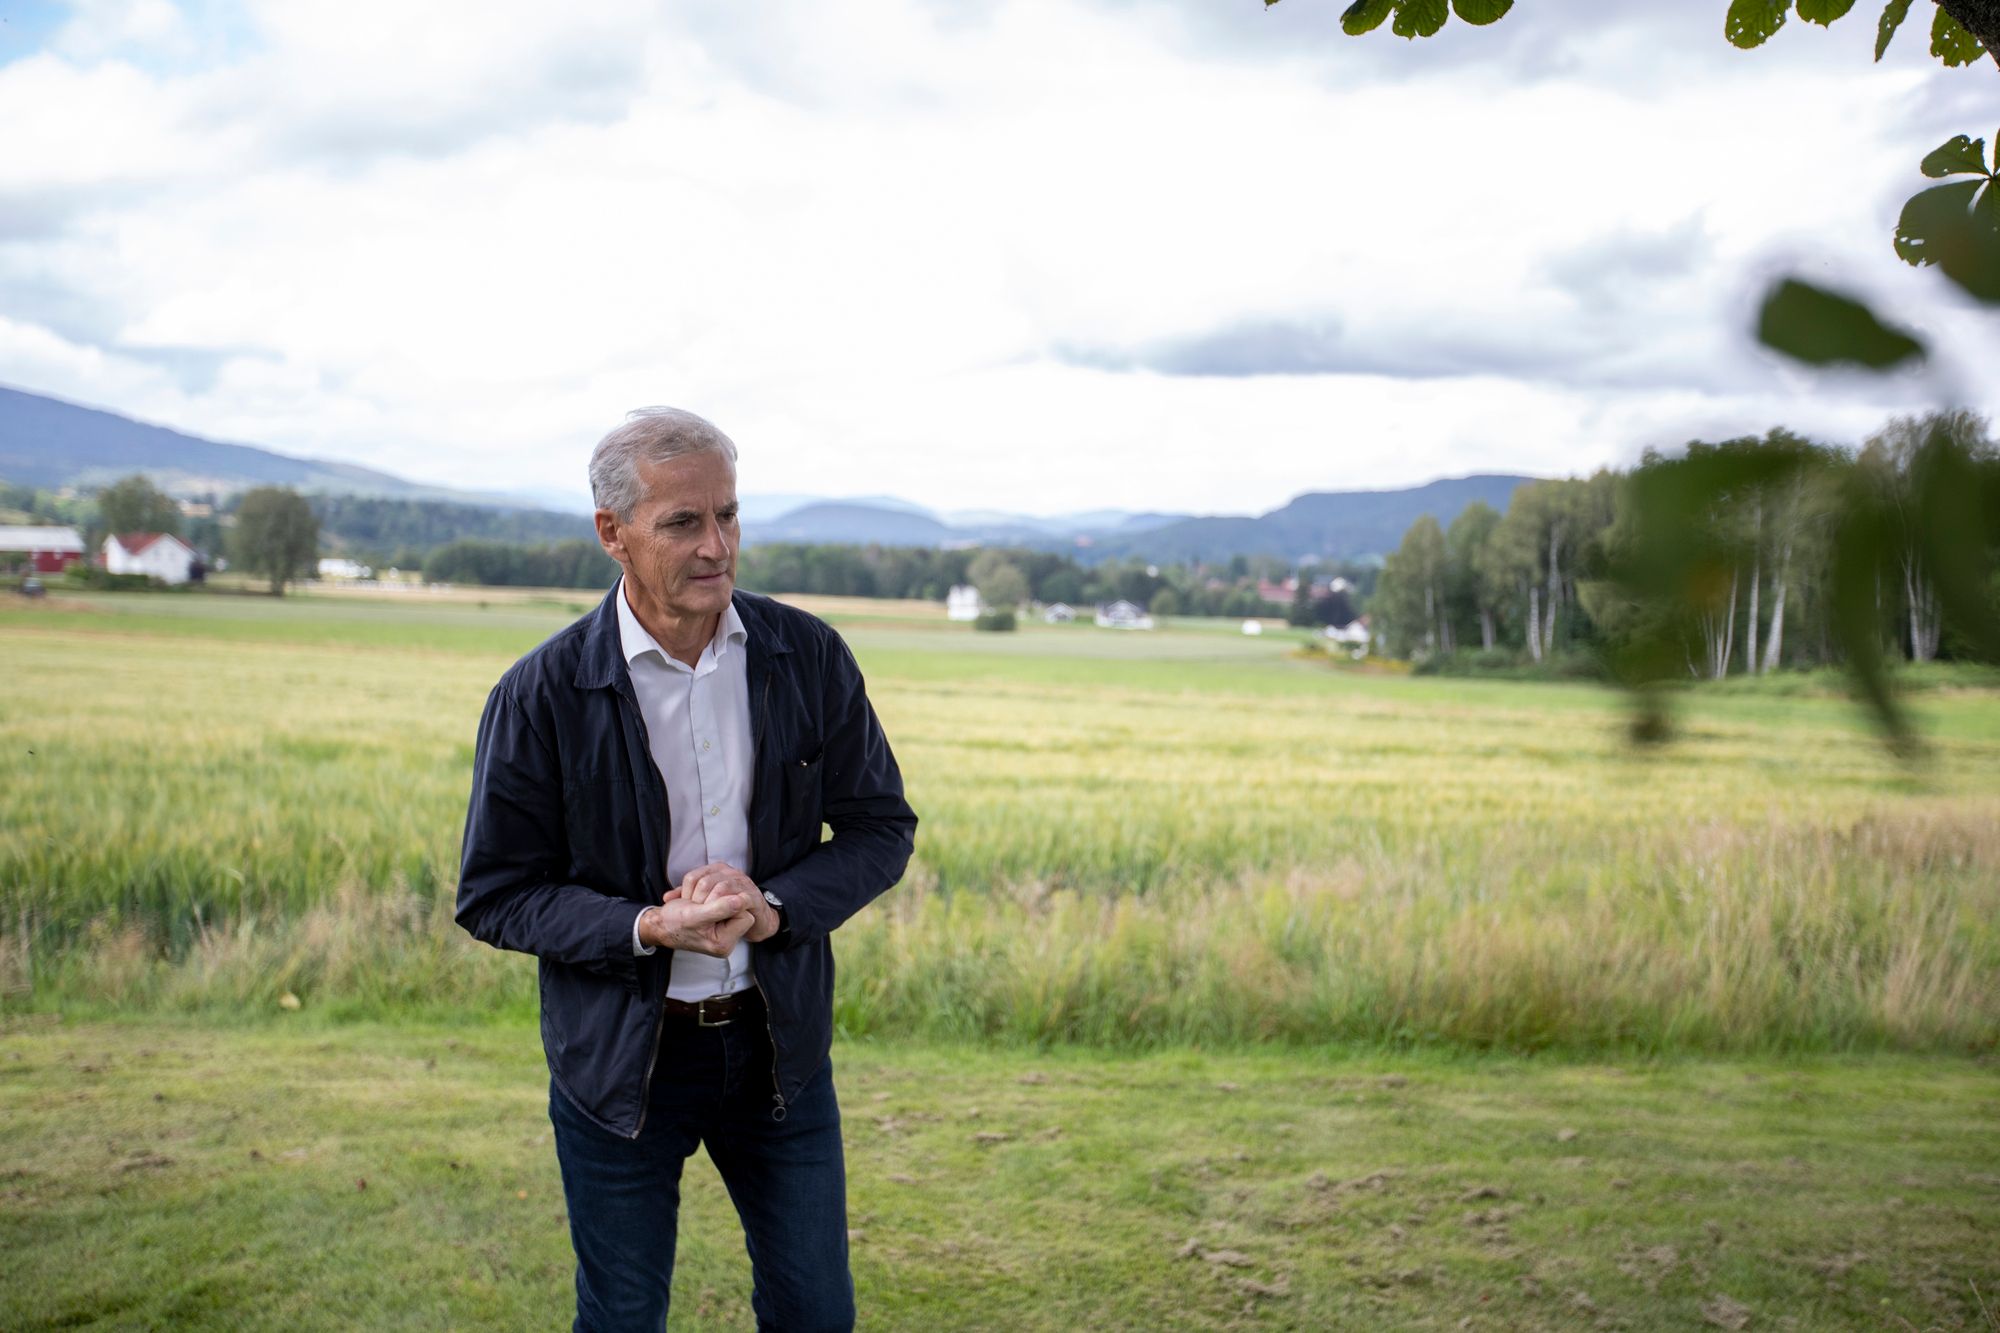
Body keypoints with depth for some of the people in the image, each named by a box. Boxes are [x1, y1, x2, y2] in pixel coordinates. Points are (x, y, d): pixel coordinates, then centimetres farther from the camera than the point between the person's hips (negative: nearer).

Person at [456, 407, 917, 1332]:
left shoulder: (809, 657, -6)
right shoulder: (542, 696, -13)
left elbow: (883, 825, 1)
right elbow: (493, 896, -8)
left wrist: (774, 907, -17)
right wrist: (647, 929, -23)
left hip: (777, 1041, 2)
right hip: (620, 1055, -2)